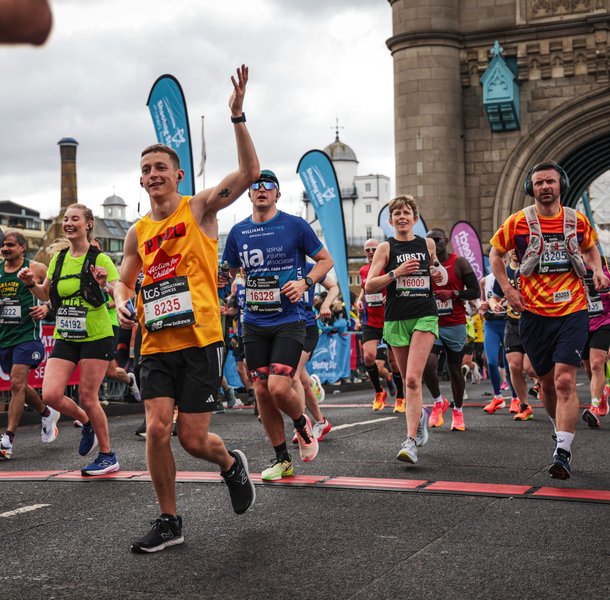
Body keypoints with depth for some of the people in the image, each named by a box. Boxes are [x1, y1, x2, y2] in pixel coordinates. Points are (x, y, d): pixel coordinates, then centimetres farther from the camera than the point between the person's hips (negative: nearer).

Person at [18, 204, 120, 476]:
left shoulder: (100, 259, -8)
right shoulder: (58, 259, 8)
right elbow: (46, 294, 20)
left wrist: (106, 285, -31)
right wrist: (31, 284, 0)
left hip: (95, 337, -5)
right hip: (65, 338, 5)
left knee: (87, 398, -2)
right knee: (50, 395, -8)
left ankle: (107, 456, 16)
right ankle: (87, 423, 23)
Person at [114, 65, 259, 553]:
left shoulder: (199, 209, -2)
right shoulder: (138, 232, 11)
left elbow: (249, 172, -15)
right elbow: (124, 280, 24)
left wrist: (238, 116, -23)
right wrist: (123, 303, 0)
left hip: (200, 341, -4)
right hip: (156, 345, 4)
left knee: (193, 439, -3)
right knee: (157, 429, -8)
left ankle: (232, 464, 33)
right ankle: (169, 523, 10)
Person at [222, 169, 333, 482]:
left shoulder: (295, 225, -3)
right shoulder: (238, 232, 8)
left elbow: (326, 260, 4)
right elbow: (229, 272, 20)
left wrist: (304, 282, -12)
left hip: (289, 320, -4)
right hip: (254, 323, 4)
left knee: (279, 387, -17)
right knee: (261, 391, 4)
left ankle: (302, 425, 17)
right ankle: (282, 459, 19)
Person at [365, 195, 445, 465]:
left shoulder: (427, 244, 8)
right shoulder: (386, 248, 1)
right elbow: (369, 286, -5)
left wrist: (440, 275, 4)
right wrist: (395, 273, -17)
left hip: (425, 316, -1)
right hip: (396, 319, 1)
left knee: (413, 379, -15)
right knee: (409, 381, 10)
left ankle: (411, 441, -16)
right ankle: (420, 414, 42)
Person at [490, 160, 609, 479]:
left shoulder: (577, 220, 3)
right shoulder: (518, 222, -1)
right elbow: (496, 253, 13)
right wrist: (508, 289, 2)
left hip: (572, 311, -1)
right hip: (534, 313, 1)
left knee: (565, 381, -14)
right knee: (547, 382, 11)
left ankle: (562, 453, -15)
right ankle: (561, 433, 36)